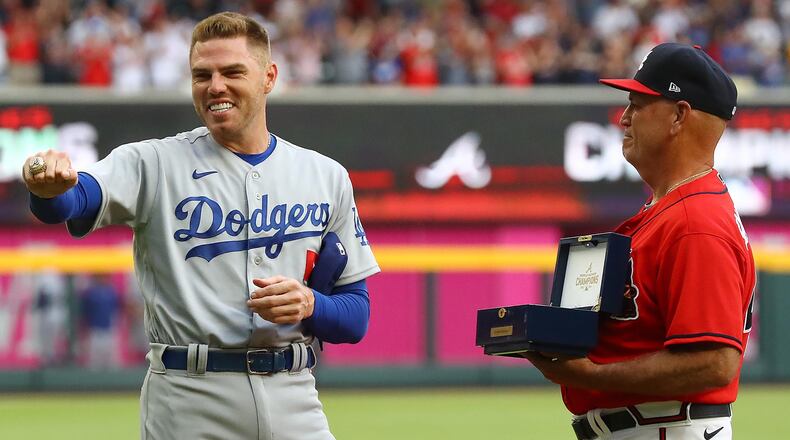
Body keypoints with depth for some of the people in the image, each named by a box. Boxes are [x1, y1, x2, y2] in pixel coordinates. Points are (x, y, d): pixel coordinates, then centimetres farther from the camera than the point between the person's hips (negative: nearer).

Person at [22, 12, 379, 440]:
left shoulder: (326, 177, 10)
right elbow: (79, 199, -19)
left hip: (292, 404, 2)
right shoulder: (156, 164, 2)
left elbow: (356, 316, 11)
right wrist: (50, 186, -42)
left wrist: (309, 305, -11)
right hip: (186, 406, -2)